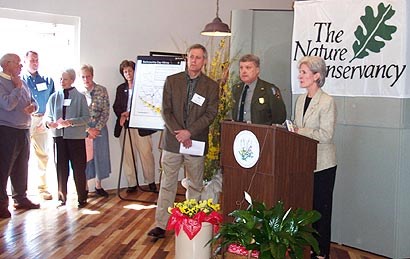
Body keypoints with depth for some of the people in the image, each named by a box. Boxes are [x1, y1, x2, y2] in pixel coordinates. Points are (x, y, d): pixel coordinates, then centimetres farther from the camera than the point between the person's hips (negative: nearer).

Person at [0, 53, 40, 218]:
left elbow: (33, 101, 20)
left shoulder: (21, 82, 14)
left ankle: (20, 198, 29)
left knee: (21, 168, 16)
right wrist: (17, 87, -13)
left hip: (24, 130, 8)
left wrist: (33, 107, -2)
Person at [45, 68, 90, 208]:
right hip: (58, 136, 3)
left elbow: (86, 117, -6)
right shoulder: (54, 97, 7)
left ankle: (82, 198, 14)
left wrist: (71, 122, -18)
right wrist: (49, 122, -11)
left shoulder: (80, 97, -1)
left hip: (76, 137, -2)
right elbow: (48, 115, 10)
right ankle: (62, 197, 20)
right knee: (61, 168, 8)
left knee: (78, 169, 4)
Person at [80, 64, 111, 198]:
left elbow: (106, 112, -3)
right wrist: (88, 129, -11)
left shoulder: (102, 90, -1)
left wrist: (97, 128, -11)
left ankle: (98, 185, 21)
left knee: (100, 156, 7)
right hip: (83, 129, -1)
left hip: (99, 128, 1)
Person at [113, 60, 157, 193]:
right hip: (124, 126, 4)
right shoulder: (121, 88, 16)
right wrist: (122, 114, -7)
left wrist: (130, 113, -13)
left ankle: (151, 181, 11)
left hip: (140, 125, -4)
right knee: (127, 155, 5)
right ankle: (132, 184, 13)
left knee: (146, 154, -4)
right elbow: (116, 106, 16)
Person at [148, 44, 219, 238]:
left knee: (195, 186, 9)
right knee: (167, 185, 3)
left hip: (196, 142, 0)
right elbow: (166, 111, 0)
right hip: (172, 141, 0)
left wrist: (189, 132, -15)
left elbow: (210, 114, -4)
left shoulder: (211, 86, 3)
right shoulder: (172, 80, 5)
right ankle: (161, 225, 9)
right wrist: (179, 134, -11)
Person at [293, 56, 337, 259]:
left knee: (321, 208, 3)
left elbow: (325, 135, -19)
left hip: (322, 164, -7)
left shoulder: (327, 102, -13)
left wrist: (299, 132, -17)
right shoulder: (301, 100, 11)